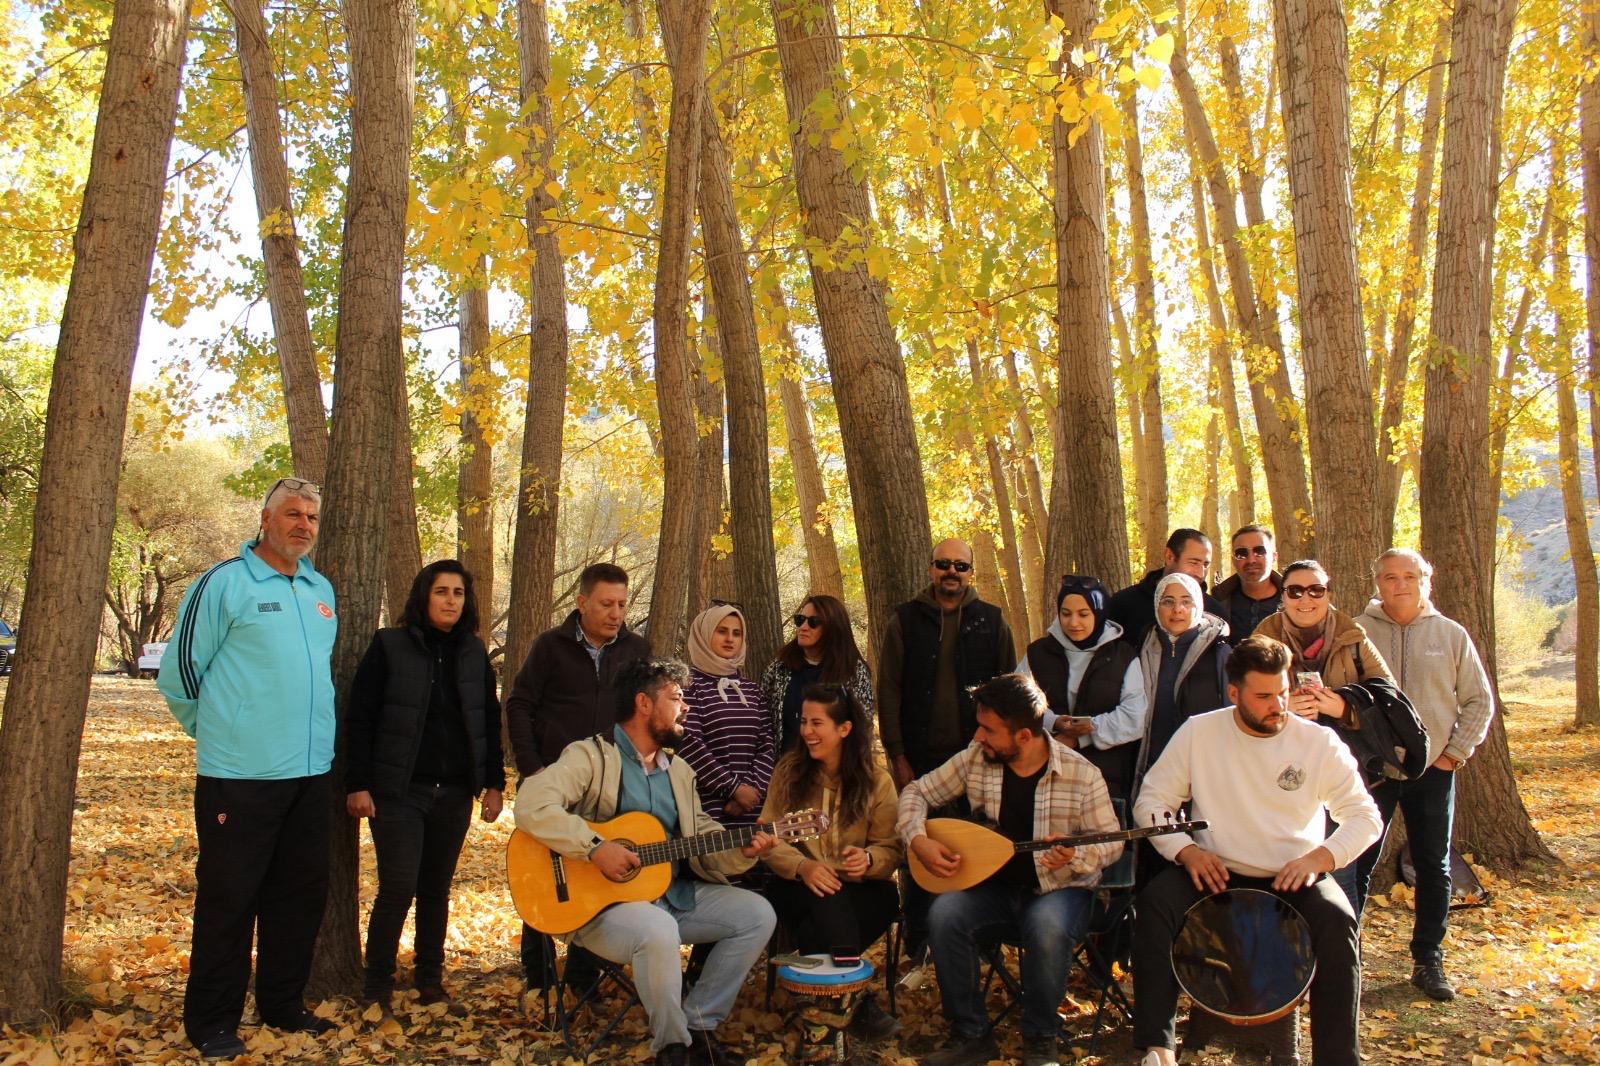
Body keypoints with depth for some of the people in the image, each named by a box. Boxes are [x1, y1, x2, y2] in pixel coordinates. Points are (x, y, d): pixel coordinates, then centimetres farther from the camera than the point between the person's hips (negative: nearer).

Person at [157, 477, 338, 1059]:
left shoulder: (321, 590, 12)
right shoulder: (223, 583, -8)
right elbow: (179, 672, -5)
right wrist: (221, 730, 5)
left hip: (310, 772, 7)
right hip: (240, 775, -6)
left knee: (301, 892, 13)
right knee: (229, 899, 2)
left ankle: (283, 1005, 27)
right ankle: (211, 1022, 15)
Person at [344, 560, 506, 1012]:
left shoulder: (474, 652, 9)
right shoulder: (389, 645, -4)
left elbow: (490, 720, 12)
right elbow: (359, 717, -5)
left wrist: (494, 782, 6)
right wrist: (358, 784, -11)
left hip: (454, 792, 4)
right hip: (398, 789, -4)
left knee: (437, 889, 10)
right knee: (398, 888, -7)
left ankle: (430, 981, 22)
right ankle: (377, 987, 7)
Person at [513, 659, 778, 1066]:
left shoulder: (679, 770, 15)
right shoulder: (592, 756, -9)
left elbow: (704, 842, 12)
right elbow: (532, 805, -25)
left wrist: (741, 852, -8)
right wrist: (595, 848, -30)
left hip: (674, 893, 8)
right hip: (599, 901, -7)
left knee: (758, 914, -4)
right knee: (658, 931, -37)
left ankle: (699, 1022, 5)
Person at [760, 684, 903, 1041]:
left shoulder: (876, 781, 1)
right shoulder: (789, 771, 2)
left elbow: (891, 849, -1)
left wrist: (868, 859, -25)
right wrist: (802, 866, -22)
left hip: (856, 889, 1)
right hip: (796, 887, -1)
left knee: (886, 899, -34)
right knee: (828, 894, -35)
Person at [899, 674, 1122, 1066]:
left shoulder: (1081, 774, -11)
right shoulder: (975, 759, -4)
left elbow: (1111, 841, -5)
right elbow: (917, 792, 6)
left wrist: (1074, 856, -27)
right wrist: (918, 840, -13)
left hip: (1058, 888, -3)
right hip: (993, 886, 3)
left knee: (1047, 926, -36)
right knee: (944, 913, -27)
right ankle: (972, 1035, -8)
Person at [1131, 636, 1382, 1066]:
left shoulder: (1319, 742, -3)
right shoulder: (1198, 732, -2)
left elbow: (1365, 816, -1)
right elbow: (1151, 802, 1)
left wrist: (1319, 858, -18)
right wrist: (1185, 850, -15)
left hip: (1294, 877, 0)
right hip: (1215, 873, 0)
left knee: (1337, 921, -30)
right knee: (1155, 901, -27)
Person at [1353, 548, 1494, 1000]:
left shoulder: (1451, 635, 4)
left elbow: (1479, 700, 8)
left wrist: (1456, 753, 0)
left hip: (1433, 771, 2)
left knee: (1434, 869, 9)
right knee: (1357, 866, 2)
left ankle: (1427, 961, 21)